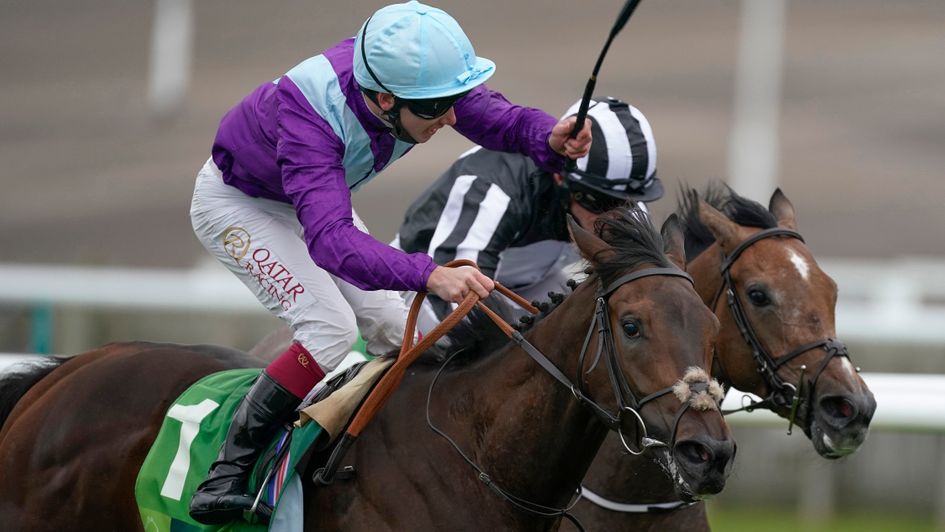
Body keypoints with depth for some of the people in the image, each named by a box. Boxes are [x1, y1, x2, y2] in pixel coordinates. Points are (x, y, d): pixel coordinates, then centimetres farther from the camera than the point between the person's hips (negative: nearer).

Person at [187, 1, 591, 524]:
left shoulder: (416, 73, -29)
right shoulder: (310, 112, -46)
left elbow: (500, 119, -27)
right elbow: (331, 239, -55)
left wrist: (551, 138, -52)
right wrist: (431, 275, -68)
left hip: (319, 197, 7)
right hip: (236, 203, -7)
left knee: (397, 330, 1)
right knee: (329, 328, -24)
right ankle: (225, 475, -15)